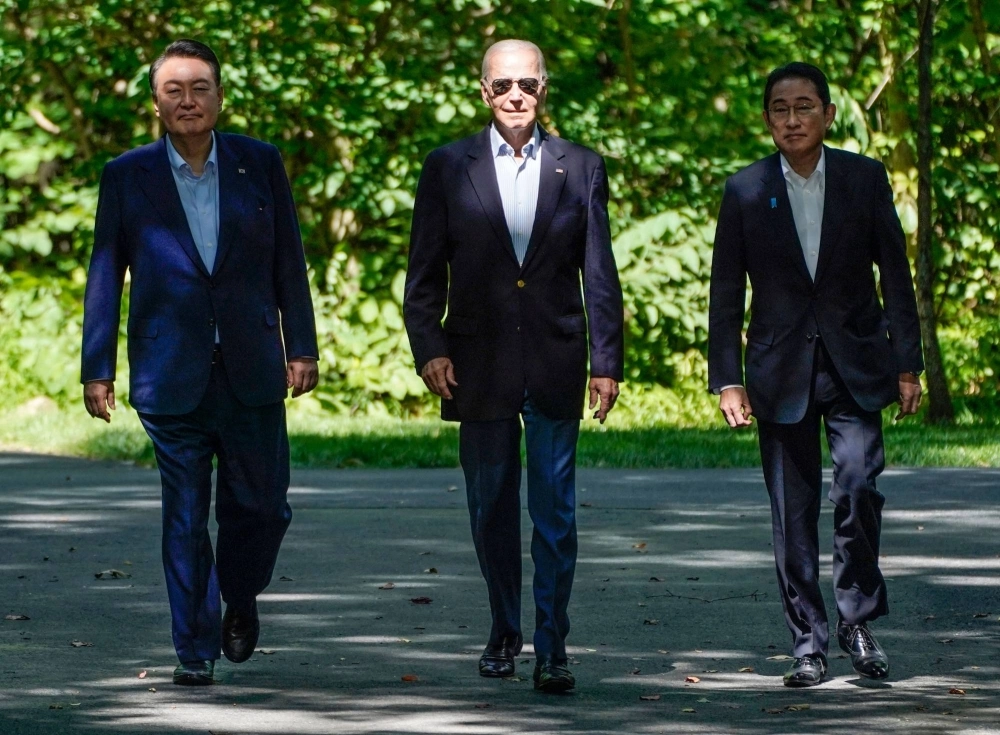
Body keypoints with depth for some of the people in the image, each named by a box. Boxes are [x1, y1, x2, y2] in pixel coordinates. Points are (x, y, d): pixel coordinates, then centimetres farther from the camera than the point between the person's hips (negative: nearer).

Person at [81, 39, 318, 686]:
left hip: (251, 369, 1)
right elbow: (105, 275, 4)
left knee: (261, 505, 3)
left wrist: (301, 346, 3)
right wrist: (98, 368, 0)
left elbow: (289, 261, 8)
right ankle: (196, 649, 8)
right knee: (185, 516, 0)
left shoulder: (260, 164, 5)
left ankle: (241, 600, 32)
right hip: (171, 376, -1)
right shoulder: (127, 176, 3)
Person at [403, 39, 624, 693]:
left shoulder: (581, 168, 5)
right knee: (492, 508, 9)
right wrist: (429, 347, -8)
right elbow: (425, 273, 4)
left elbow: (600, 275, 4)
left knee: (555, 510, -4)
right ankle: (504, 632, 23)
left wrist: (607, 361, -1)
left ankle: (553, 647, -1)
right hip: (479, 364, 1)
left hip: (555, 367, -1)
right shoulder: (449, 168, 4)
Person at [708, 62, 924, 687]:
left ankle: (860, 618, 3)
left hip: (855, 365, 0)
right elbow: (726, 295, 4)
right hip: (782, 371, 1)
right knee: (792, 513, 0)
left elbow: (895, 274, 5)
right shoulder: (745, 191, 2)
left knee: (858, 488, -16)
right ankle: (808, 642, 9)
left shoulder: (865, 179, 3)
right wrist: (727, 379, -2)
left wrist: (907, 363, 1)